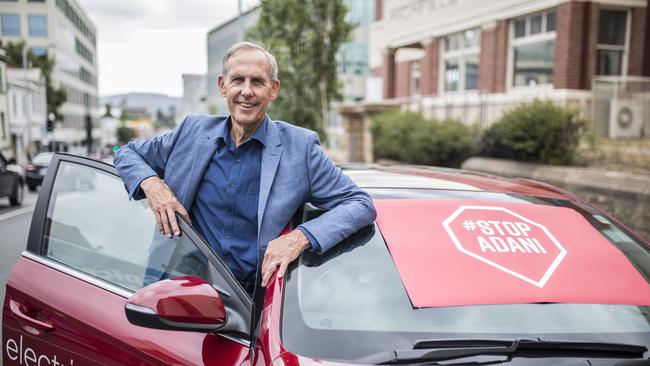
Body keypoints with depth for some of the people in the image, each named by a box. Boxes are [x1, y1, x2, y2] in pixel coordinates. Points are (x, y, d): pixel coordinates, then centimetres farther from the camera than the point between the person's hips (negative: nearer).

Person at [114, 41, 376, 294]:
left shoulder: (300, 147, 1)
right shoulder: (193, 131, 9)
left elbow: (361, 204, 1)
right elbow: (127, 153, 21)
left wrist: (301, 237, -15)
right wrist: (150, 183, -2)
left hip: (255, 296, -2)